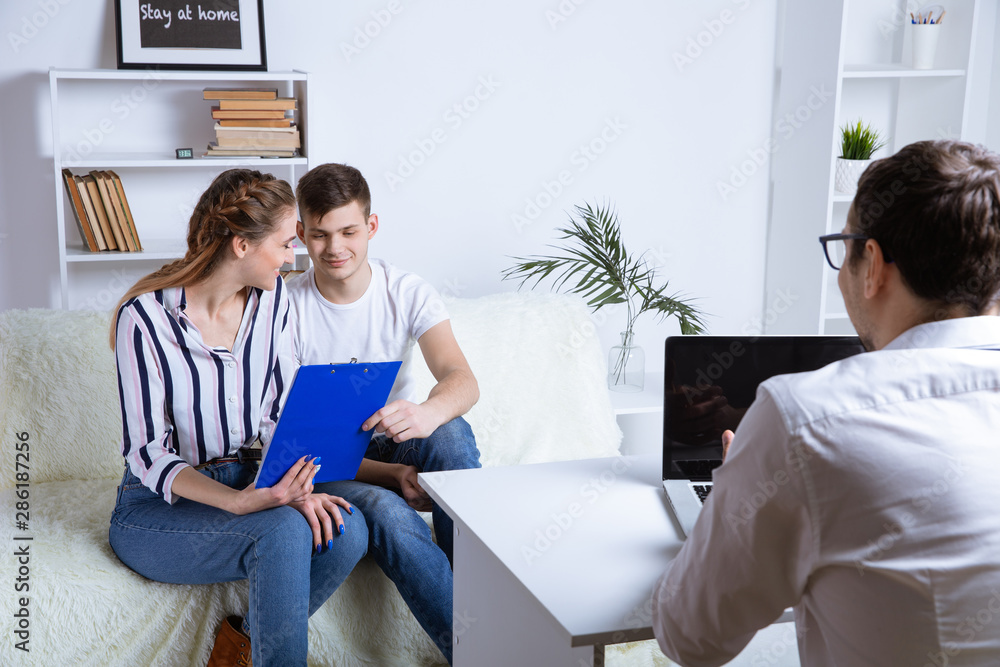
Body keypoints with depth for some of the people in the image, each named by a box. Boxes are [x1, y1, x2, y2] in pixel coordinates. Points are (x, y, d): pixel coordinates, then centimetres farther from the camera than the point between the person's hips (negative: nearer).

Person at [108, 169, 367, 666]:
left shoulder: (271, 297, -1)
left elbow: (282, 411, 3)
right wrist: (238, 502, -34)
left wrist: (299, 483, -17)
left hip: (244, 485, 6)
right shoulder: (145, 317, -18)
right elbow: (147, 455, -18)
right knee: (285, 528, -33)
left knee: (346, 530, -23)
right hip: (157, 508, -6)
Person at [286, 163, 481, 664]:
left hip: (399, 445, 2)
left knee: (452, 432, -33)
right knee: (387, 511, -36)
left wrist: (426, 413, -48)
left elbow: (462, 379, -21)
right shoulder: (286, 308, -10)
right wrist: (390, 474, -26)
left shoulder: (407, 293, -5)